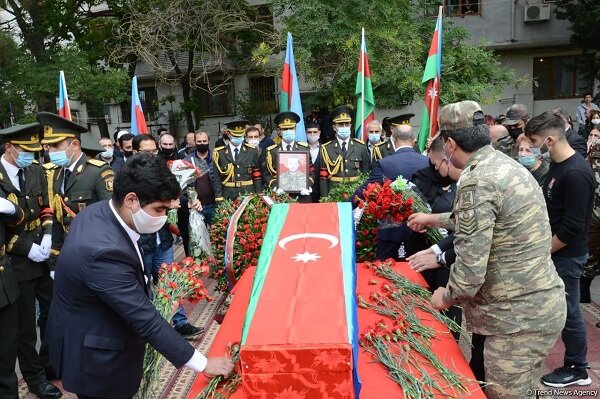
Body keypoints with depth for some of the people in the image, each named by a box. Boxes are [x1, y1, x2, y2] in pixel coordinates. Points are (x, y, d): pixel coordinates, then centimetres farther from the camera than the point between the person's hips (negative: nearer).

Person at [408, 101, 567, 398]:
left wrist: (446, 297, -6)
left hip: (520, 317, -10)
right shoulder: (505, 164, 7)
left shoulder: (476, 181, -24)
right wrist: (433, 219, 34)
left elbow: (470, 271, -25)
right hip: (541, 303, 10)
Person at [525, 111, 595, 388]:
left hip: (565, 256, -8)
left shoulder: (576, 173, -24)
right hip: (552, 250, 8)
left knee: (568, 312, 7)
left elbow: (572, 228, -25)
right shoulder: (557, 165, 5)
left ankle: (577, 370, 25)